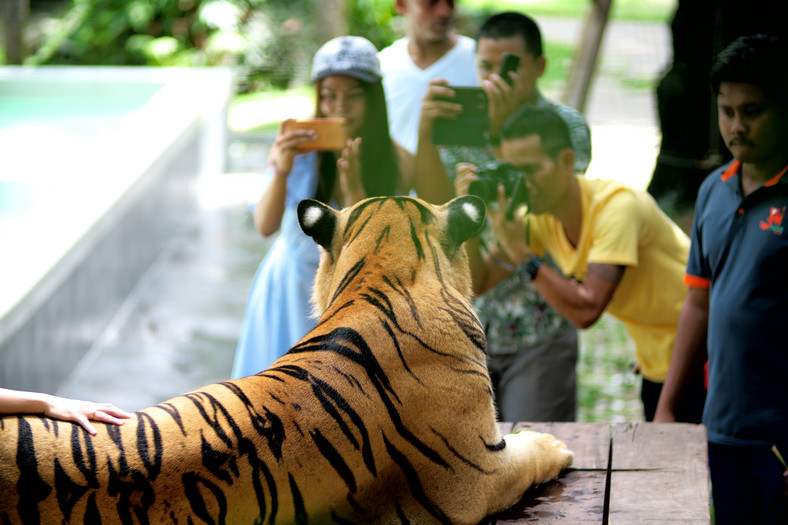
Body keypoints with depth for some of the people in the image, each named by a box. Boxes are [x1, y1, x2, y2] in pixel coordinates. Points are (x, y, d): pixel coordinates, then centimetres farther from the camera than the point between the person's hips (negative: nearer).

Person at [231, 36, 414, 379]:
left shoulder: (398, 163, -13)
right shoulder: (298, 144, -14)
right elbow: (265, 226, -22)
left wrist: (354, 187, -32)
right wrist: (282, 170, -38)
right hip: (290, 295, 0)